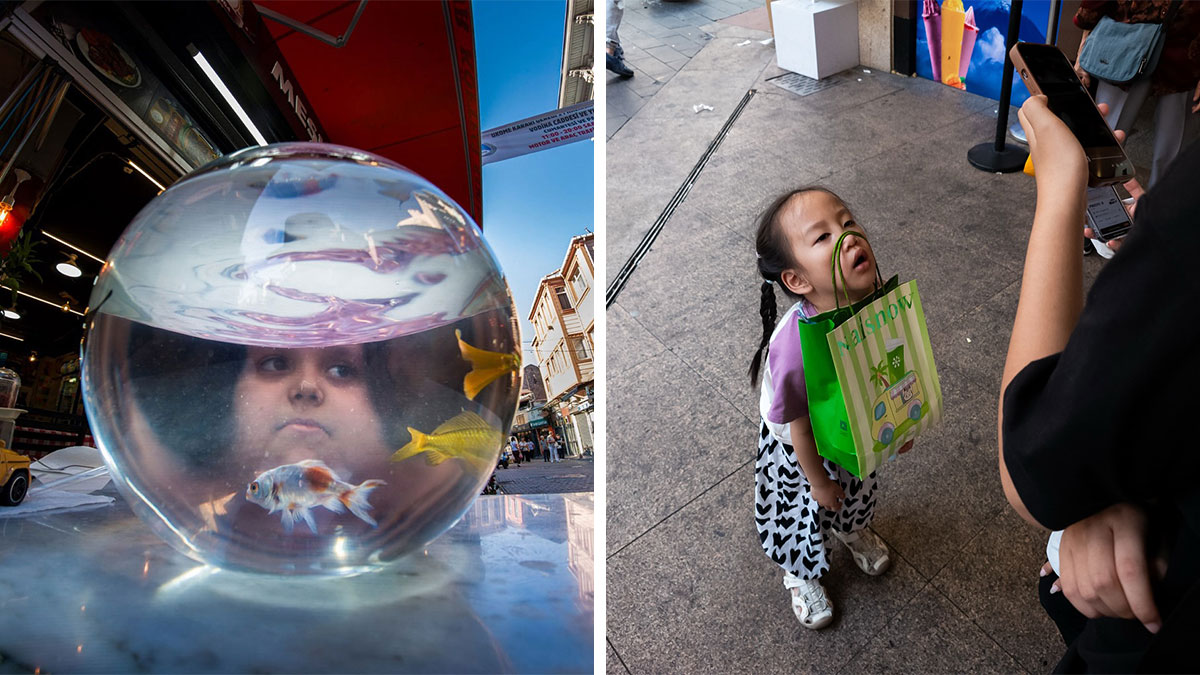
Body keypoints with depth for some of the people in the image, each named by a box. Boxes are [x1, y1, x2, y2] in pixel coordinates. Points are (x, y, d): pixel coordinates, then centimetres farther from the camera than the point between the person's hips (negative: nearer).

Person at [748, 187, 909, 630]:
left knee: (855, 493, 34)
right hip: (797, 449, -5)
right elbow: (801, 428, -27)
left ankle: (852, 530, 71)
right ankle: (801, 575, 58)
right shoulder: (796, 344, -45)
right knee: (801, 513, 24)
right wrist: (818, 480, -11)